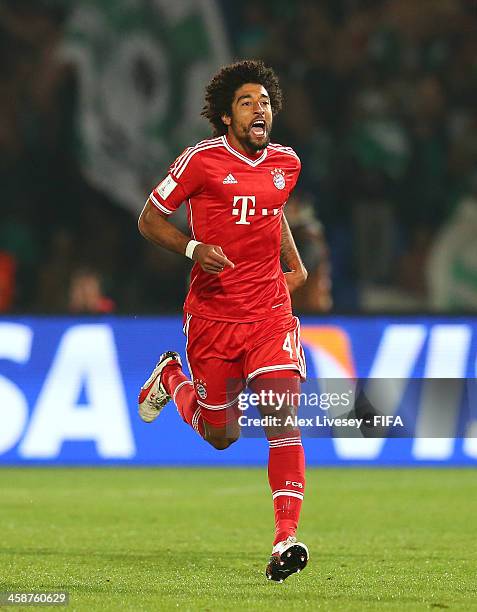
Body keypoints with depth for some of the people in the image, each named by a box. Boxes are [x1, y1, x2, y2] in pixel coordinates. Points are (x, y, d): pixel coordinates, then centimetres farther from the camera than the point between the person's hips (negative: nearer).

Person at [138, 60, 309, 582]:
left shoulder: (286, 163, 7)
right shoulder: (202, 160, -8)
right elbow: (149, 220, -2)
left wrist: (295, 265, 18)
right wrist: (194, 248, -18)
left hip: (270, 312, 2)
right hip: (212, 317, -2)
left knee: (283, 418, -15)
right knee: (220, 435, 10)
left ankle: (285, 539, -18)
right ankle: (171, 379, 42)